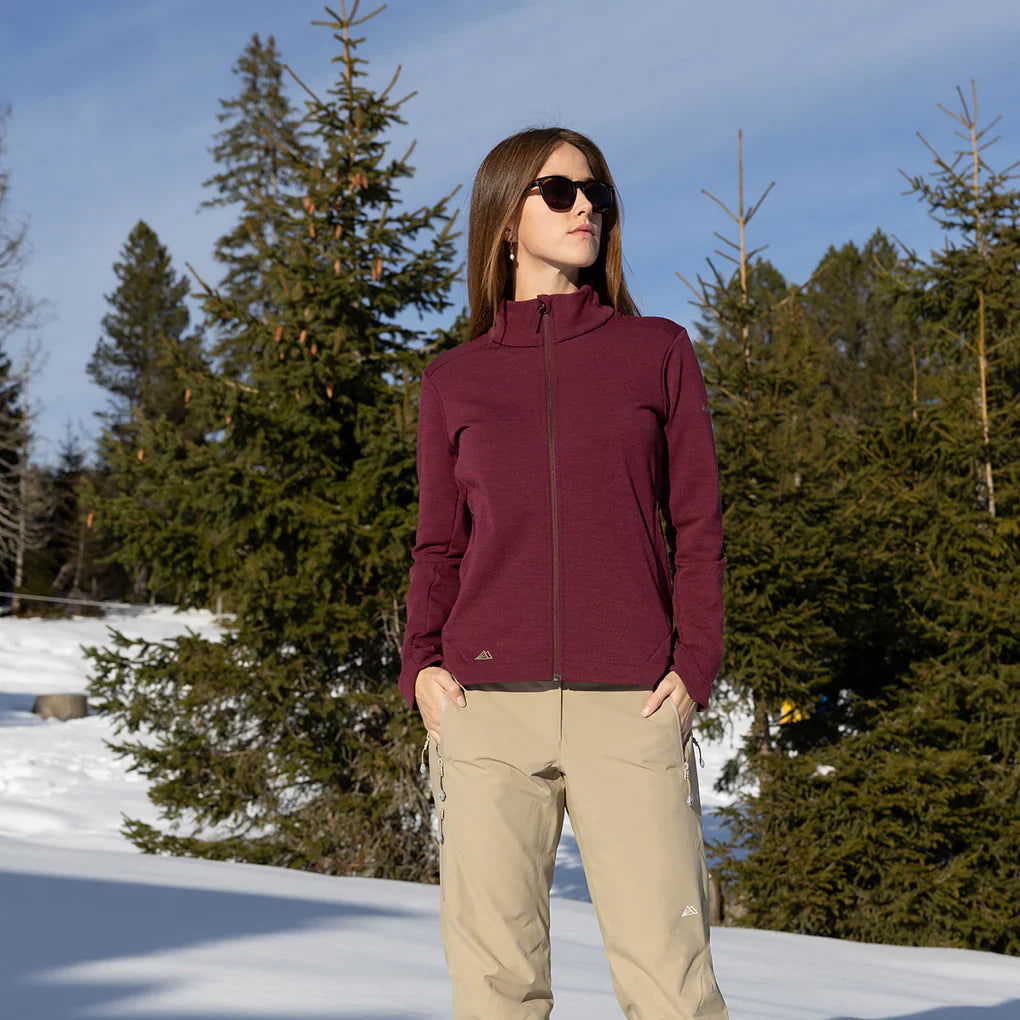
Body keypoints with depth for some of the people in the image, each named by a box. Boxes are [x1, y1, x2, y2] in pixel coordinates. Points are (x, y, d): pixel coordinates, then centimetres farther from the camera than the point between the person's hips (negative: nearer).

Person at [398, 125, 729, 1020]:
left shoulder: (659, 352, 11)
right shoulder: (453, 381, 13)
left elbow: (697, 528, 9)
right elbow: (440, 546, 16)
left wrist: (693, 668, -4)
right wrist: (420, 665, 0)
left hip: (630, 711, -1)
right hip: (487, 709, 1)